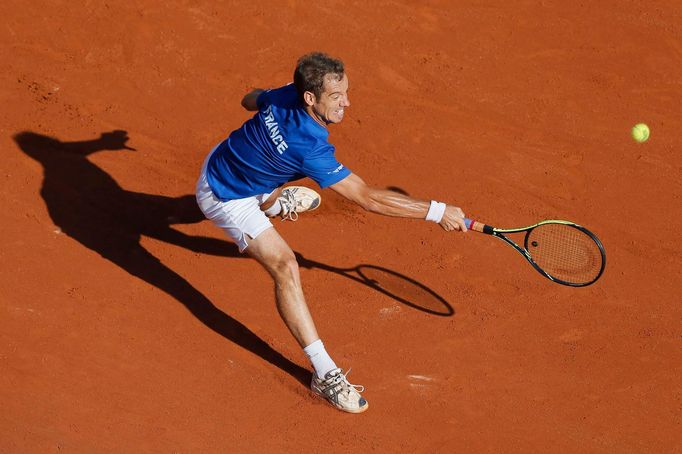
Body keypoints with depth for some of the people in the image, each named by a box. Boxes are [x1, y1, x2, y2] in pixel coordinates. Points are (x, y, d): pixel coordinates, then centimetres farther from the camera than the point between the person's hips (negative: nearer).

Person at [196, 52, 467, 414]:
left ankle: (271, 204, 73)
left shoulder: (284, 95, -18)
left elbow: (250, 100, 6)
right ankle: (324, 373, -23)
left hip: (221, 160, 9)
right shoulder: (308, 148, -40)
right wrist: (436, 212, -34)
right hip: (225, 198, -9)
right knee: (284, 265, -23)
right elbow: (368, 198, -39)